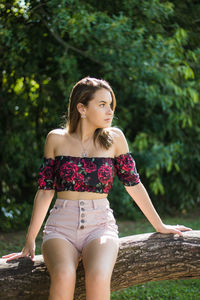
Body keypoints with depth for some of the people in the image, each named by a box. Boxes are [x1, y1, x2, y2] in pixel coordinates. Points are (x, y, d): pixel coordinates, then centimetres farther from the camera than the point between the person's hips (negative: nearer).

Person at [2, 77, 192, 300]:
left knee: (98, 278, -33)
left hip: (100, 225, 0)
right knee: (64, 277, -33)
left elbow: (133, 184, 12)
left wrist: (160, 226, 16)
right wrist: (29, 241, 5)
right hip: (61, 226, 0)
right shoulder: (56, 139, 4)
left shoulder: (114, 138, 5)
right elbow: (45, 191, 7)